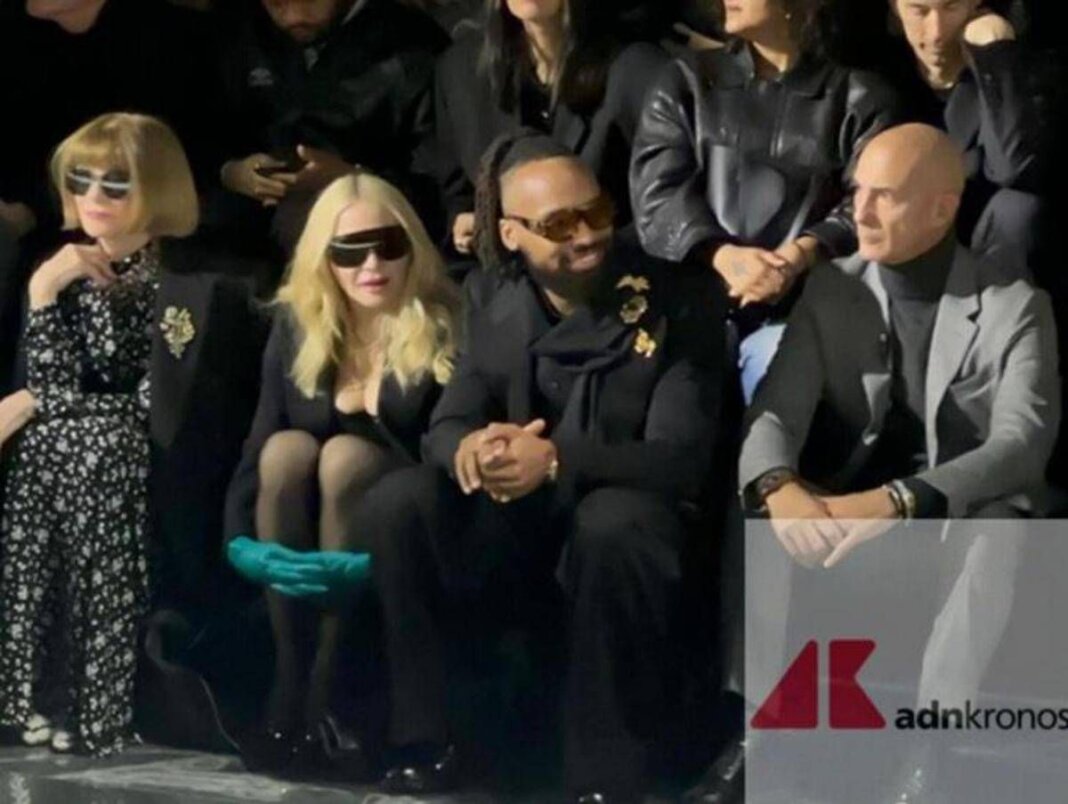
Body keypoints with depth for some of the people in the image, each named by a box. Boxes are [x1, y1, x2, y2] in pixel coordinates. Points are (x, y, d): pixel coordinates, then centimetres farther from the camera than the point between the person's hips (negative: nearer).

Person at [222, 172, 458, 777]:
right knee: (287, 449, -27)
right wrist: (240, 538, -21)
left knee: (346, 454, -31)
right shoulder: (296, 327, 0)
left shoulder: (442, 332, -11)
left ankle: (329, 686, -29)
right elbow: (258, 441, -4)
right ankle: (288, 680, -25)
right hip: (303, 536, 3)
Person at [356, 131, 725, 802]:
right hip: (519, 532, 4)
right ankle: (426, 746, -12)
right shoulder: (493, 299, 1)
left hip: (628, 534, -4)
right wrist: (469, 447, -29)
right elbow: (446, 425, -2)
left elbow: (681, 460, -20)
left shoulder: (678, 299, -12)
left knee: (613, 518, -38)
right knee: (397, 500, -21)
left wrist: (555, 460, -35)